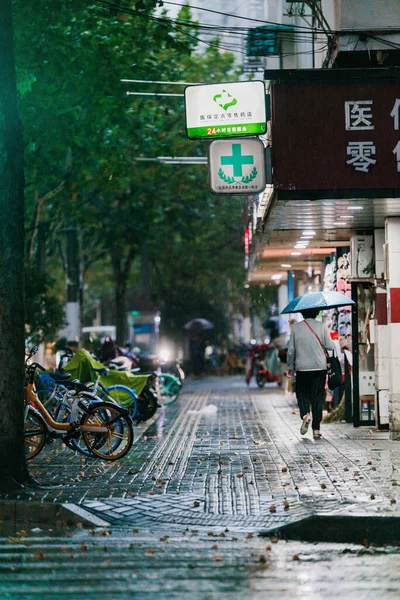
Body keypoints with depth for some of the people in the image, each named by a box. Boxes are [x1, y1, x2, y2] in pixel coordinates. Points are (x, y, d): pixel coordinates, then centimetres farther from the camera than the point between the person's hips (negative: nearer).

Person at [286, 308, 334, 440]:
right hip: (320, 367, 0)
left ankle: (305, 414, -15)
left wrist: (290, 367, 9)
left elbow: (291, 350, 0)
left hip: (302, 367, 0)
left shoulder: (296, 327, -1)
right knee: (318, 397, 5)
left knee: (302, 393, 15)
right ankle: (316, 429, 2)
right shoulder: (322, 326, -2)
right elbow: (330, 346, -2)